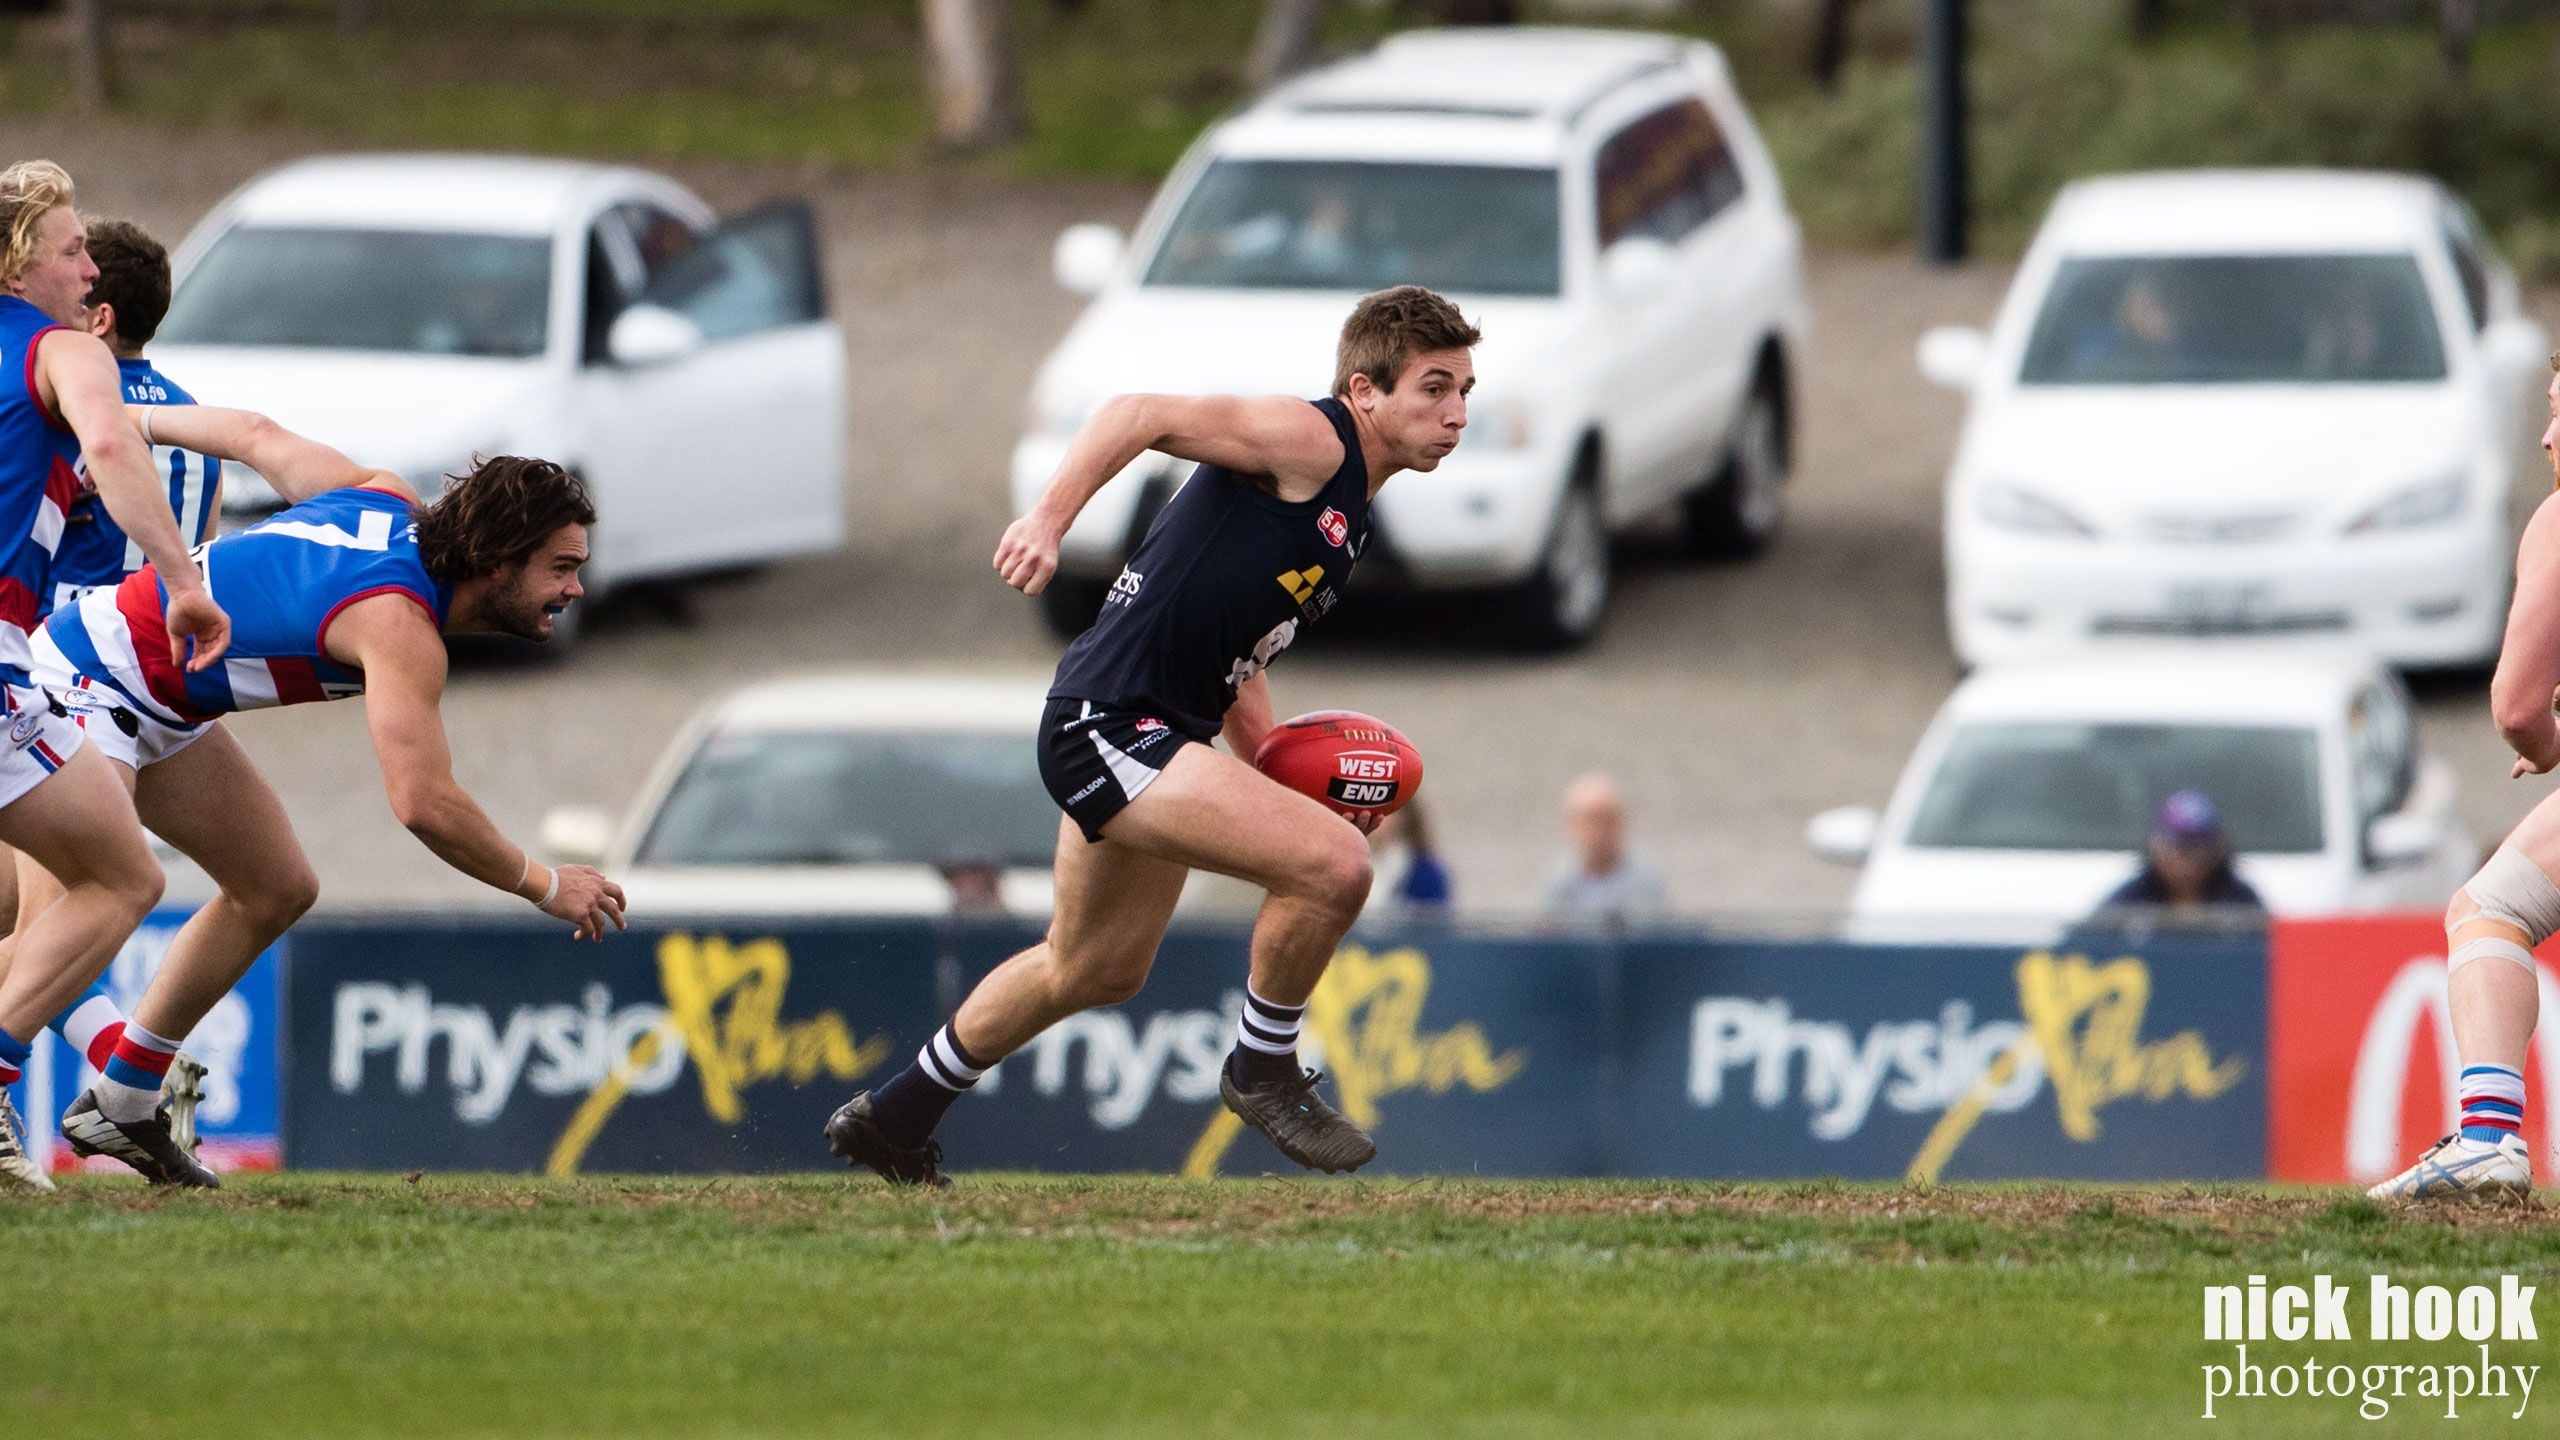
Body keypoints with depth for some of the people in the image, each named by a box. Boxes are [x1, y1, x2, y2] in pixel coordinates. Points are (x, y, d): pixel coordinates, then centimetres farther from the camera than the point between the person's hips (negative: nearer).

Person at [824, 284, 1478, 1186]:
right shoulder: (1309, 440, -13)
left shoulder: (1350, 518, 16)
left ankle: (895, 1119, 46)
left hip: (1159, 738, 11)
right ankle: (1263, 1070, -1)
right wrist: (1050, 520, -38)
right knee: (1335, 865, -24)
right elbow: (1142, 415, -24)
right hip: (1108, 727, -11)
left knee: (1096, 970, 28)